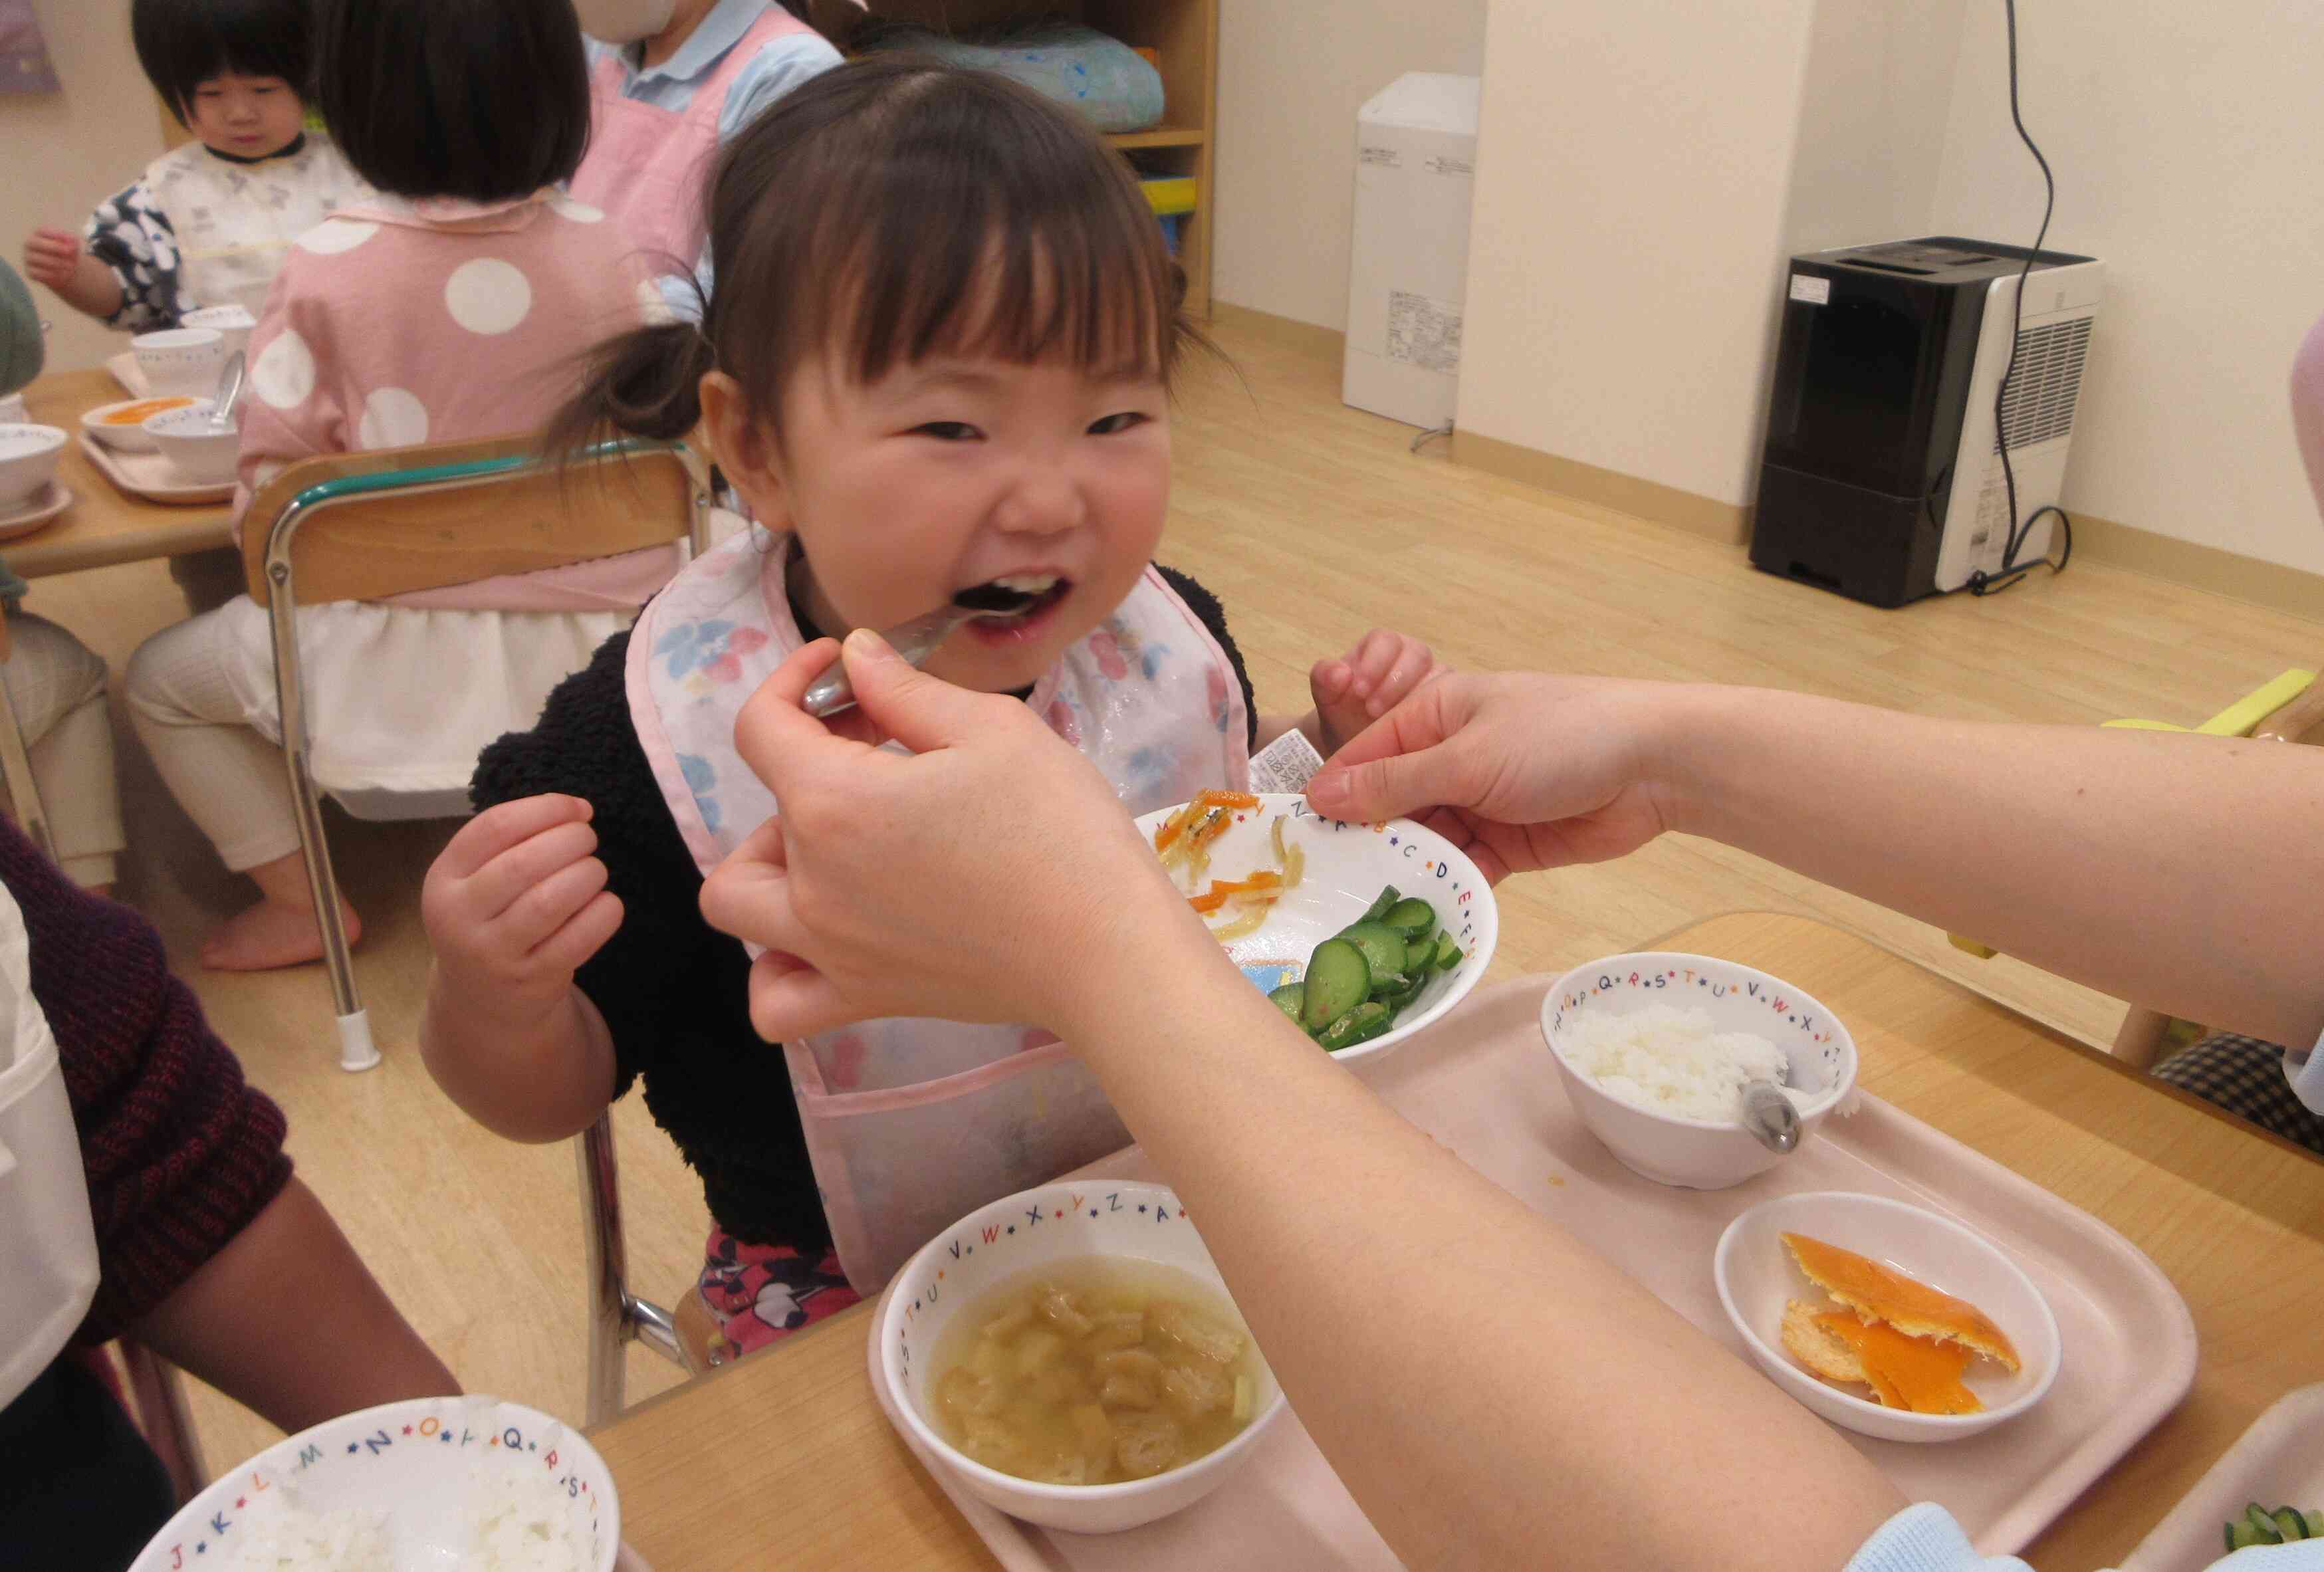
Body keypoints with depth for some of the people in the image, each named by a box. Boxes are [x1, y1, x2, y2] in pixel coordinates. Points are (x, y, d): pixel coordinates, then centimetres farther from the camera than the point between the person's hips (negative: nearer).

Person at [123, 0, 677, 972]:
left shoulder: (326, 272, -13)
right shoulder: (600, 248, -6)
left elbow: (269, 510, -10)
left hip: (407, 658, -2)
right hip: (594, 634, 2)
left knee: (159, 680, 23)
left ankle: (299, 901, 23)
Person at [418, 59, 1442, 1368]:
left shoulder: (1162, 638, -11)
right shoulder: (667, 740, -23)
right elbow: (554, 1095, -12)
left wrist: (1334, 753, -8)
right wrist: (495, 1001, -33)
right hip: (850, 1295, -3)